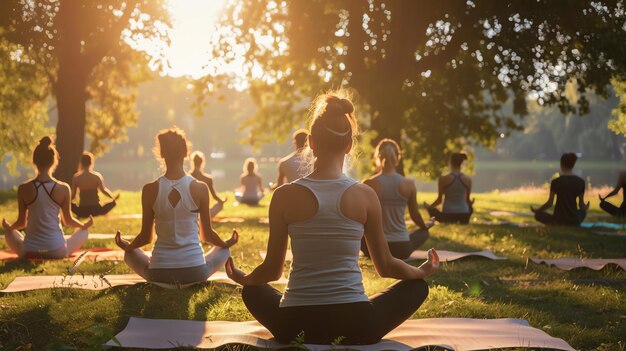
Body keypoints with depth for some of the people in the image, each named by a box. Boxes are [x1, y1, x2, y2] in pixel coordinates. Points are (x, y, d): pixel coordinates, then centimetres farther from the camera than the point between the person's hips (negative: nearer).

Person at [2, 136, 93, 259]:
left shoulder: (24, 189, -8)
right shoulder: (63, 189, -10)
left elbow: (22, 223, 2)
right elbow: (68, 221, 3)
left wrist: (8, 226, 25)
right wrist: (84, 225, 24)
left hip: (29, 252, 1)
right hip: (57, 252, -1)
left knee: (9, 231, 32)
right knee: (84, 231, 26)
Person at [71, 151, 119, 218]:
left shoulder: (76, 177, -1)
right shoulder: (97, 176, -5)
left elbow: (72, 195, -1)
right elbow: (103, 190, -15)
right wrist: (114, 197, -5)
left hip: (82, 211, 2)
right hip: (96, 210, -1)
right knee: (113, 202, 20)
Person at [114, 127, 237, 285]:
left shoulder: (150, 190, -7)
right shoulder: (200, 188, -7)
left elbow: (146, 237, 3)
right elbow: (206, 234, 3)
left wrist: (127, 246, 24)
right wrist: (226, 243, 25)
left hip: (159, 274, -1)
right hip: (195, 273, 1)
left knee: (130, 253, 30)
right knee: (223, 250, 32)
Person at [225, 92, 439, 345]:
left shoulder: (285, 196, -6)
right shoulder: (365, 196, -6)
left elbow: (272, 270, 3)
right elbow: (385, 266, 4)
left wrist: (242, 278, 25)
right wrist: (422, 272, 26)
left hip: (296, 327, 2)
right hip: (354, 326, -1)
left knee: (253, 291, 34)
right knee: (417, 286, 24)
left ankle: (308, 340, 18)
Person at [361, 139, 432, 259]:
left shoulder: (369, 185, -10)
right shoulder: (408, 184, -5)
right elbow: (415, 215, 7)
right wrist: (425, 226, 29)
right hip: (402, 249, 1)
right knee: (424, 232, 33)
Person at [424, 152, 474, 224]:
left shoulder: (443, 179, -8)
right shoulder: (468, 179, 0)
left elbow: (439, 200, -3)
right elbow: (467, 200, 10)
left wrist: (429, 207, 16)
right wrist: (470, 204, 33)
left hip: (448, 215, -2)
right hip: (463, 214, 2)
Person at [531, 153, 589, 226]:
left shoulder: (556, 182, -9)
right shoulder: (580, 181, -1)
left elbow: (550, 203, -6)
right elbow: (581, 205, 7)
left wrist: (536, 210, 11)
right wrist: (585, 208, 32)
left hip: (559, 220, -3)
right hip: (574, 221, 3)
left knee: (538, 215, 22)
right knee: (583, 212, 38)